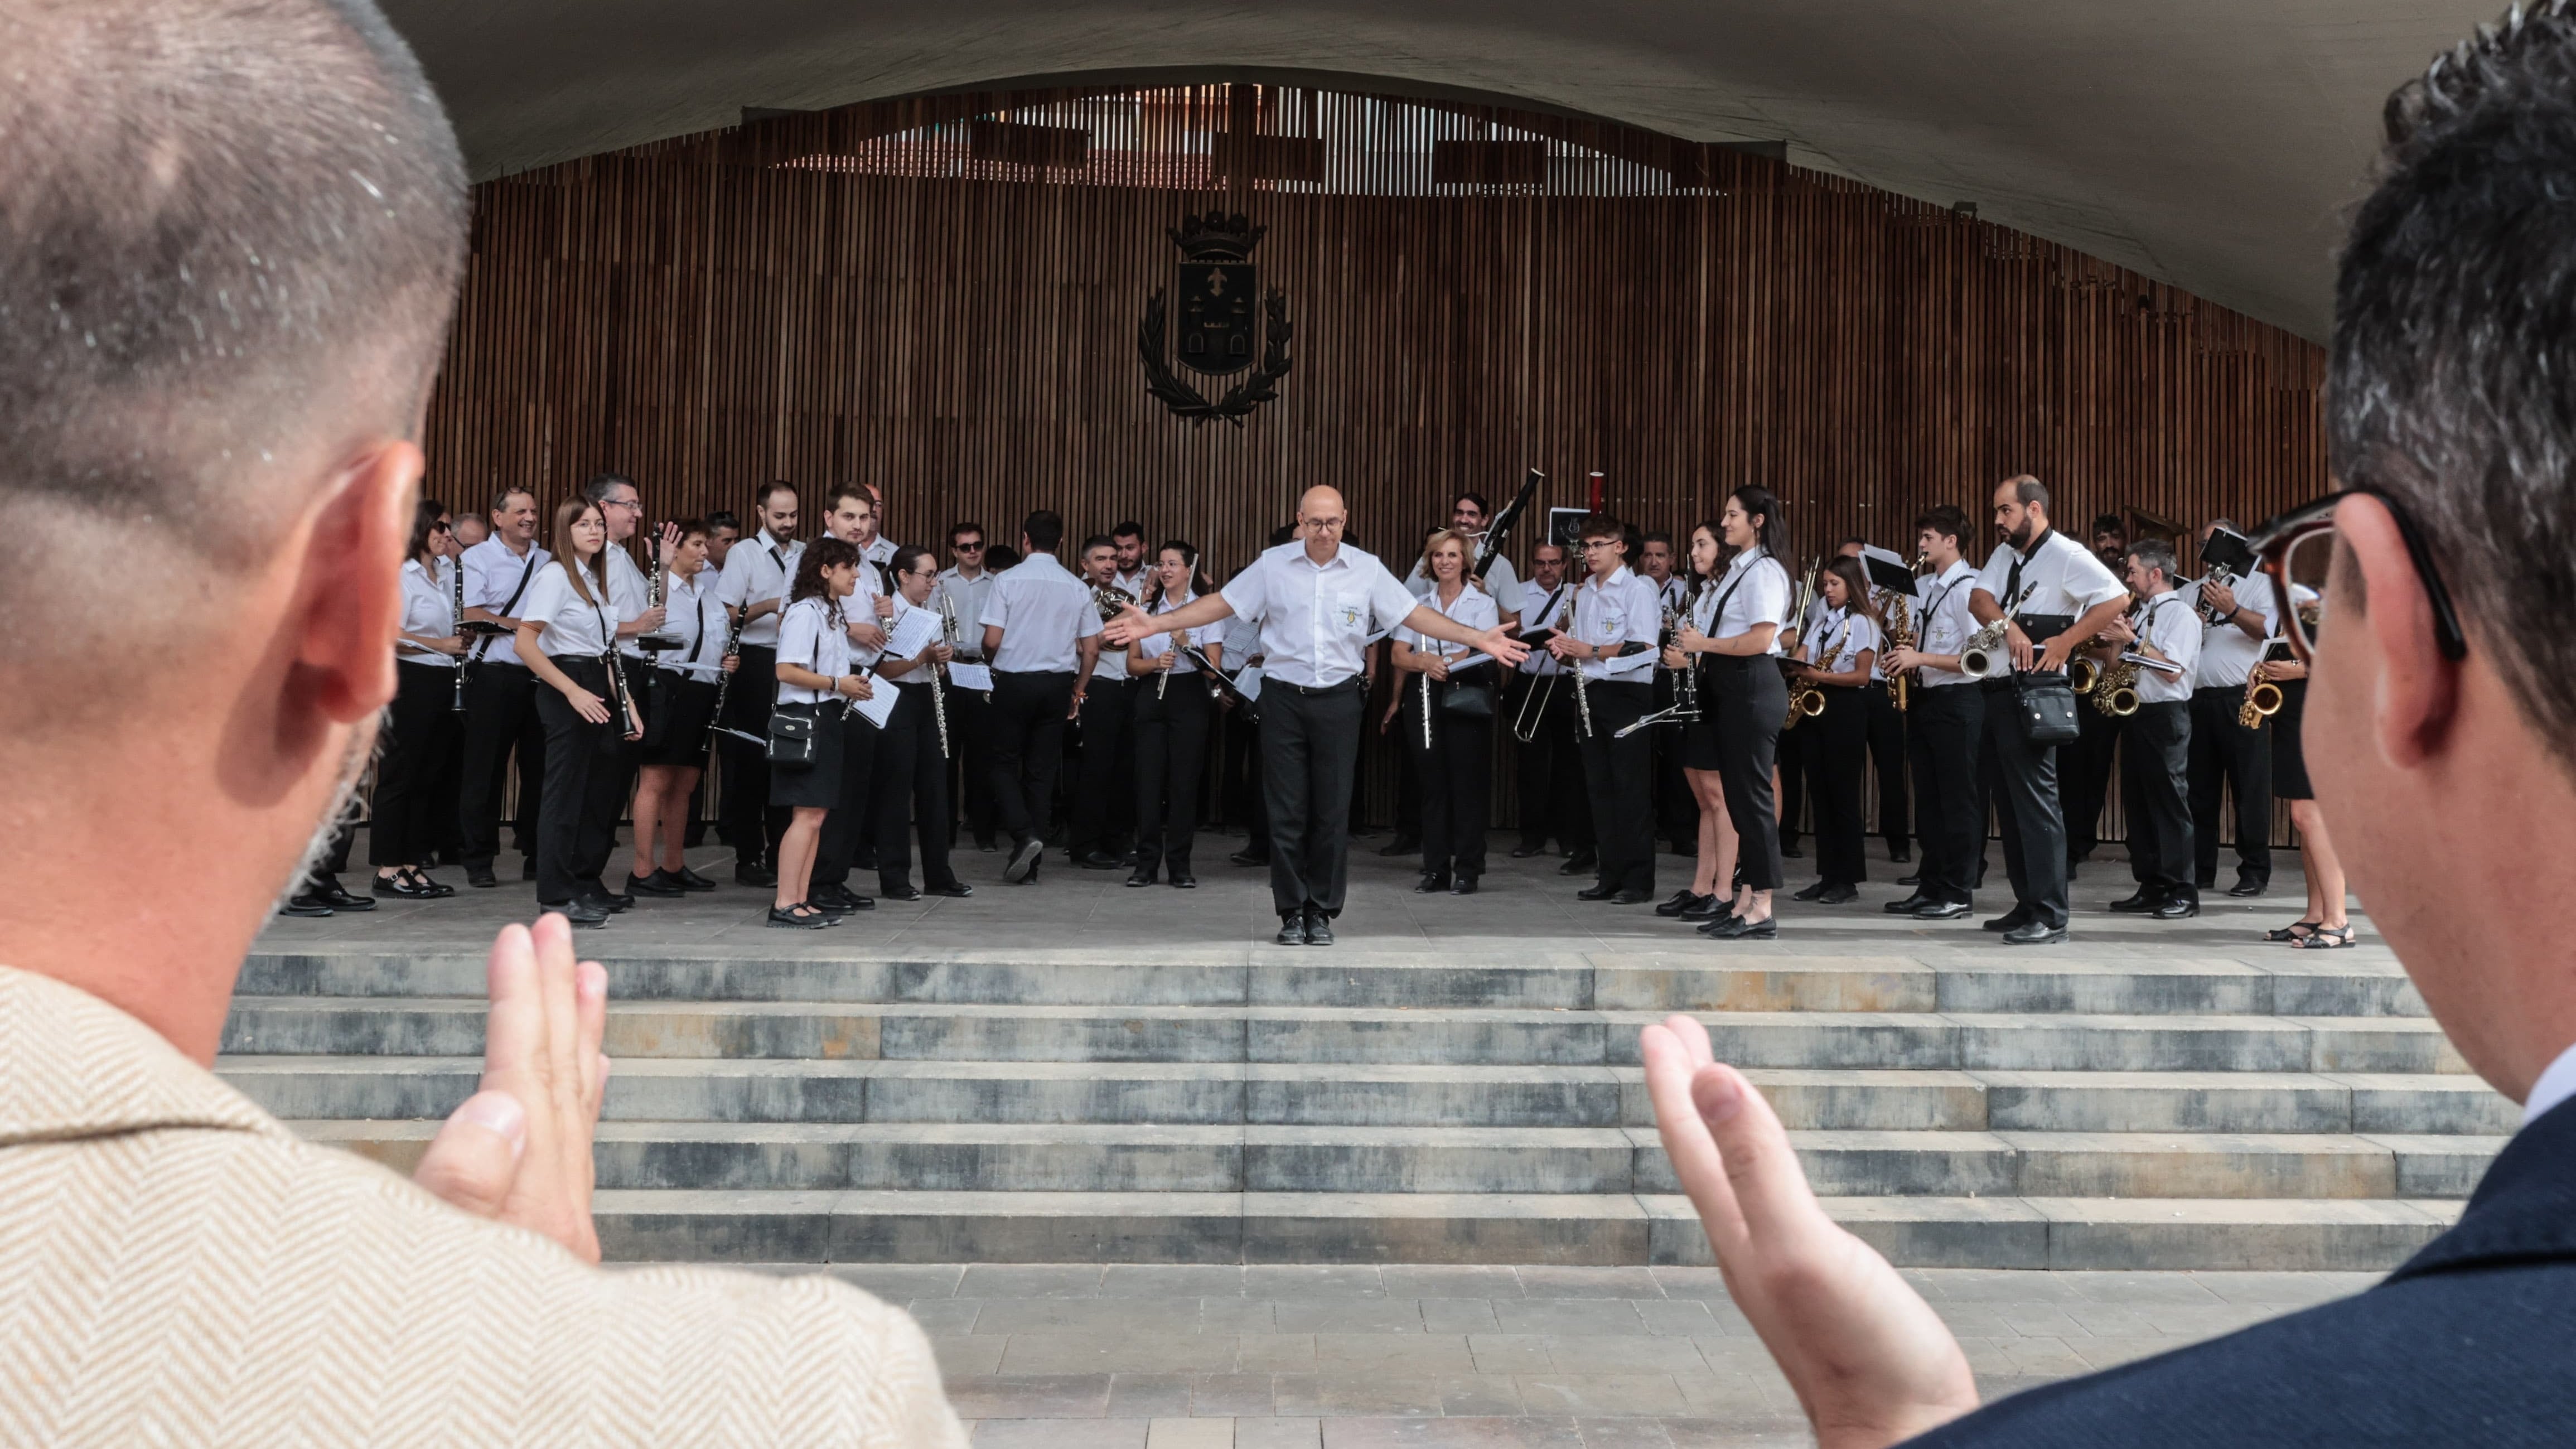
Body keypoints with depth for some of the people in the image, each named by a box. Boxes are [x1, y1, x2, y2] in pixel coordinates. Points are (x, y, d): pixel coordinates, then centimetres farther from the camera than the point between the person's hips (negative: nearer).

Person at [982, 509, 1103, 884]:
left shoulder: (1008, 581, -7)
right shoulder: (1077, 587, 3)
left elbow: (992, 641, -10)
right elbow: (1091, 650, 4)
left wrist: (993, 663, 12)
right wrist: (1078, 690, 16)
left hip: (1014, 681, -3)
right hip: (1058, 683, 3)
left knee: (1005, 763, 10)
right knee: (1042, 770, 9)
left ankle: (1023, 834, -14)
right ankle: (1030, 866, 10)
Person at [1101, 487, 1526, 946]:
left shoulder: (1367, 569, 1)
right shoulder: (1272, 565, -1)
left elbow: (1414, 614, 1)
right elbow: (1222, 603, 1)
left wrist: (1478, 639, -7)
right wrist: (1156, 624, -6)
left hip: (1338, 700, 0)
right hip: (1284, 697, 0)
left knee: (1332, 809, 4)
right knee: (1287, 810, 2)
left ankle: (1322, 912, 15)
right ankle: (1292, 912, 13)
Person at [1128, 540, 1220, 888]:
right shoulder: (1147, 610, 11)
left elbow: (1214, 667, -6)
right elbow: (1132, 663, 9)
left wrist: (1186, 644, -21)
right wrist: (1156, 662, -11)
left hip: (1188, 698, -3)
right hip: (1151, 698, 3)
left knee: (1184, 781, -1)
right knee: (1148, 779, 1)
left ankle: (1180, 865, 6)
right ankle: (1146, 862, 6)